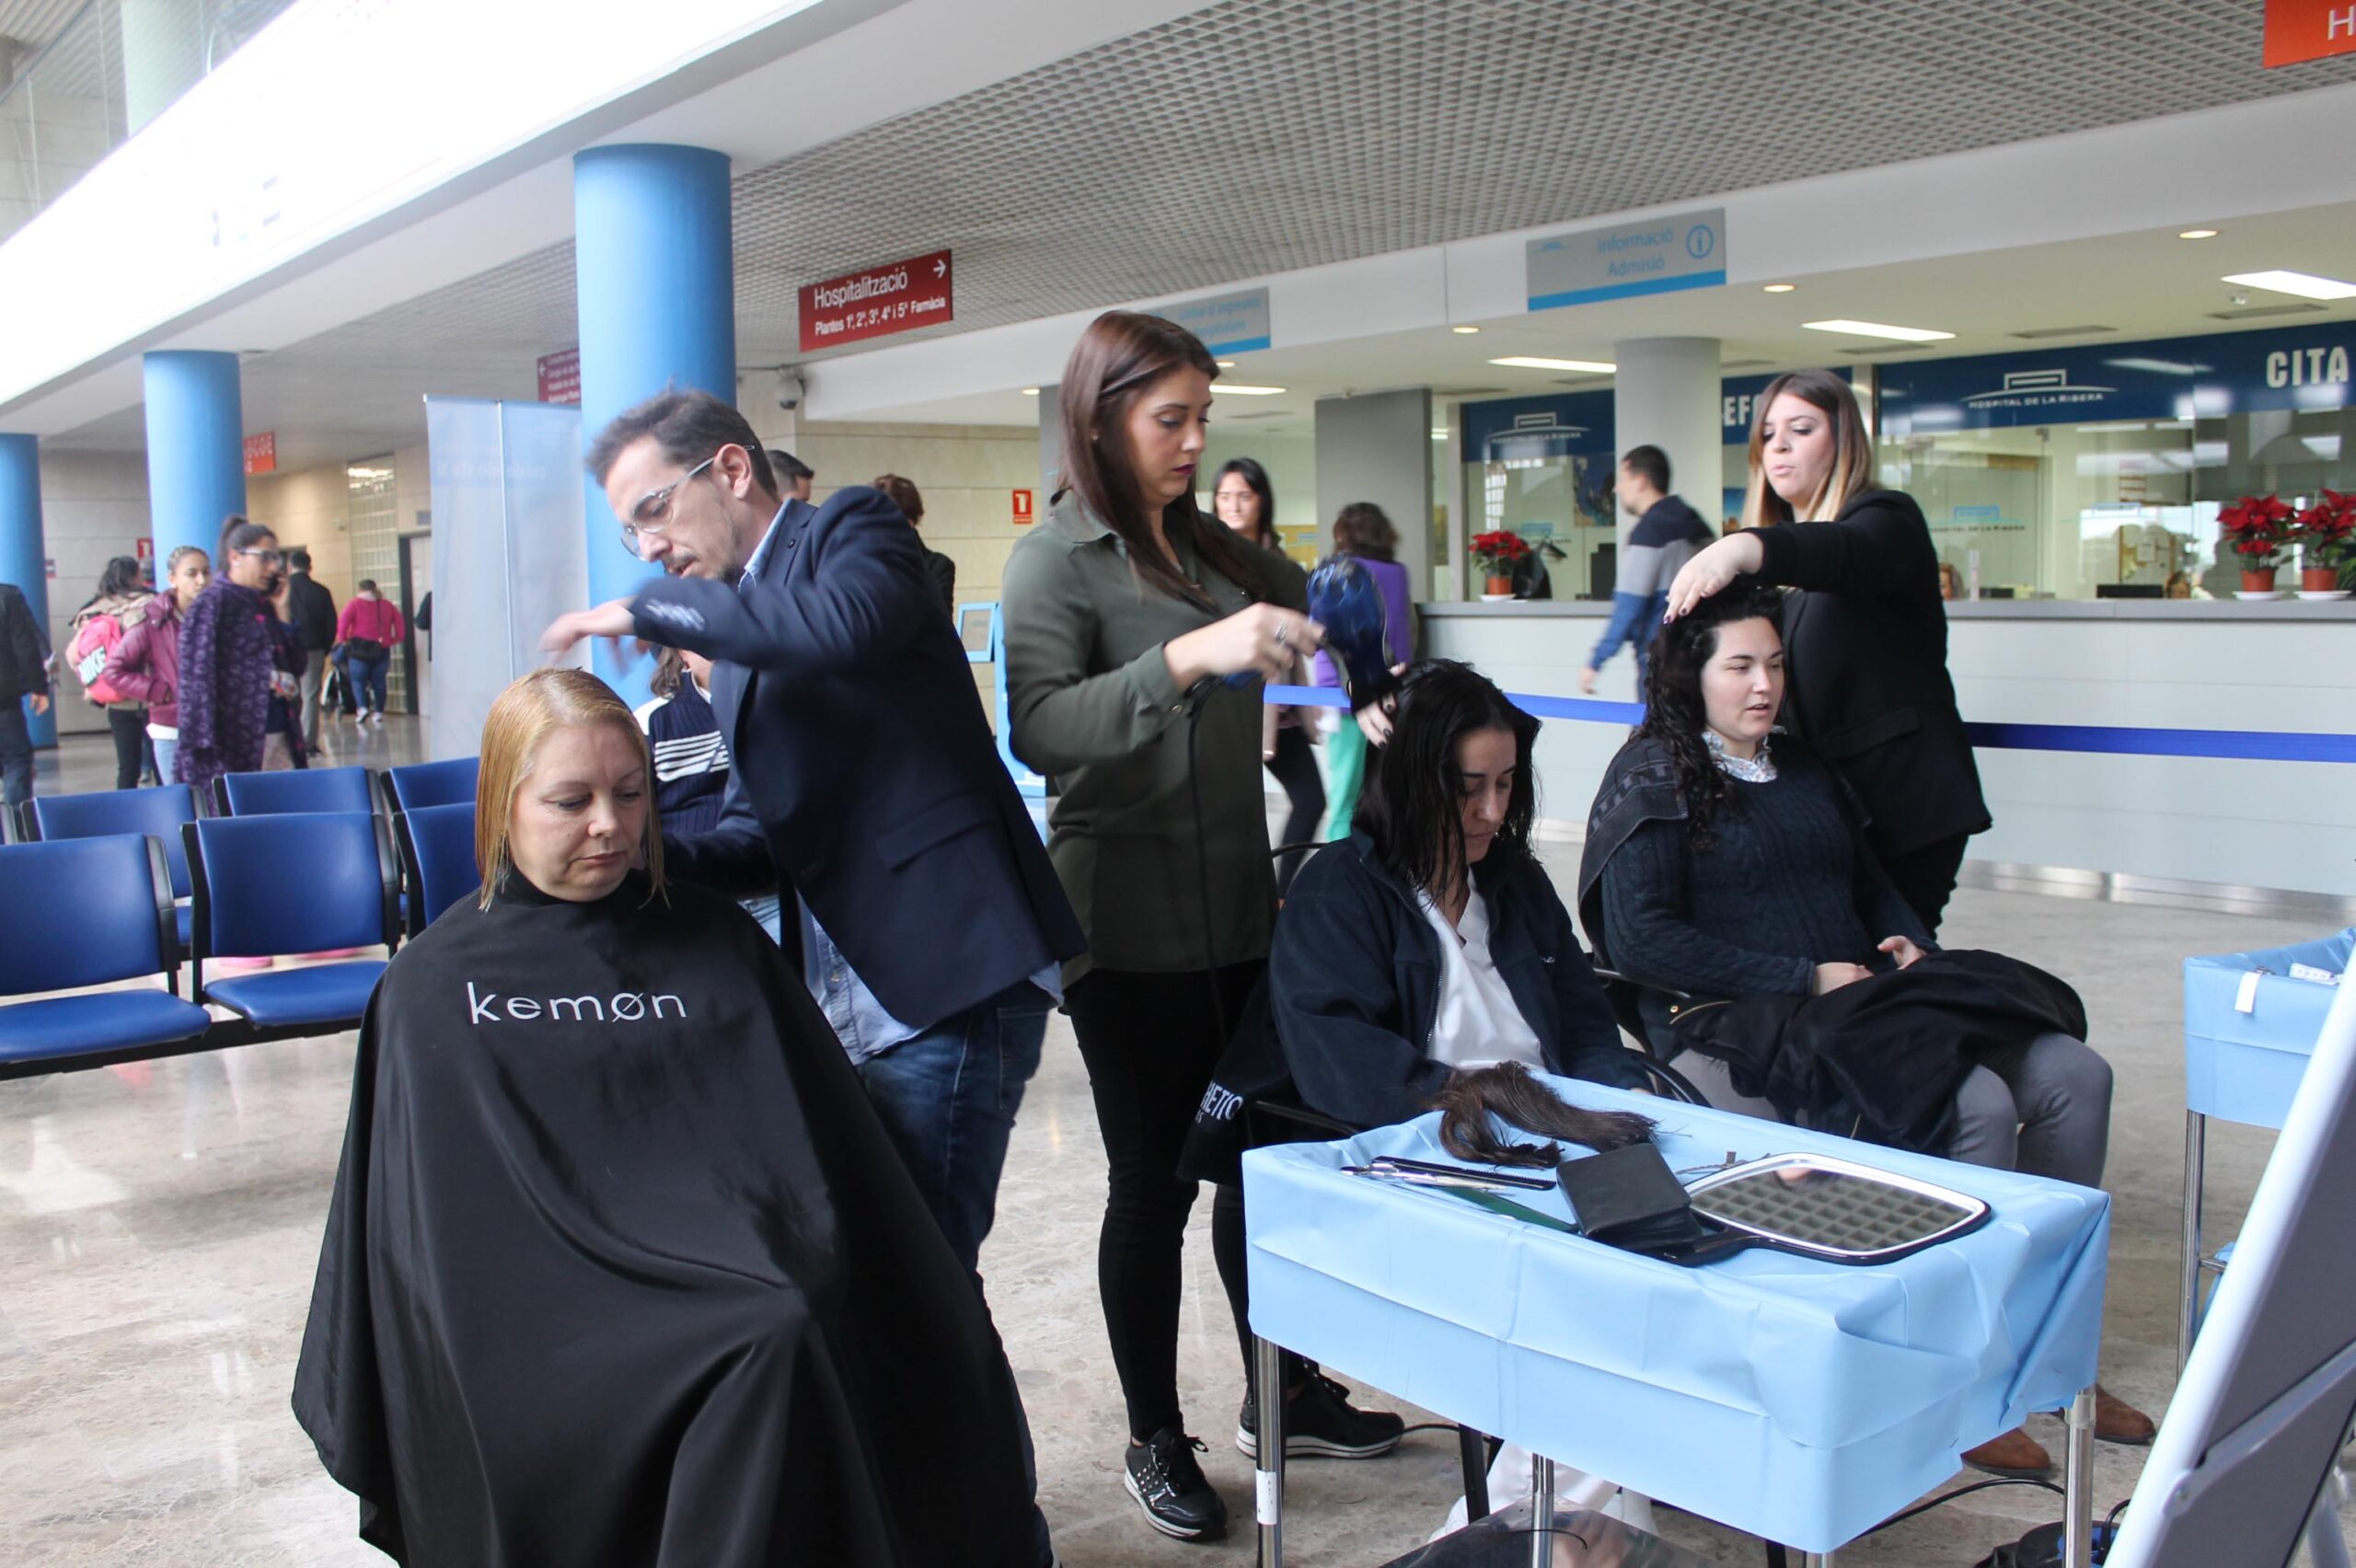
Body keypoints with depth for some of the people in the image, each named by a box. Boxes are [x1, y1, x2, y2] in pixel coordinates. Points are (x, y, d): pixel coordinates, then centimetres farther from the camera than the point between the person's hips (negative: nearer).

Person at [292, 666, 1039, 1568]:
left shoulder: (716, 942, 17)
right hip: (543, 1312, -2)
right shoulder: (435, 986, 13)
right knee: (770, 1352, -32)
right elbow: (427, 1229, 10)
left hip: (733, 1284, 2)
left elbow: (819, 1155, 15)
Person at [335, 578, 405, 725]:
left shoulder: (354, 604, -2)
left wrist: (343, 639, -2)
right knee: (379, 681, 12)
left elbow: (342, 622, -15)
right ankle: (378, 712, 9)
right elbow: (401, 629, 6)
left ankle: (363, 708, -12)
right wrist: (391, 640, 17)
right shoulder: (387, 605, 9)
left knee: (358, 679, 7)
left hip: (361, 647, -3)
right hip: (382, 649, 3)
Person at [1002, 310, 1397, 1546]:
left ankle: (1282, 1386, 34)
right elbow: (1041, 728, -24)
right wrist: (1190, 654, -36)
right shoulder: (1054, 560, -9)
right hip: (1133, 931, -6)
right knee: (1153, 1182, 5)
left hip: (1239, 914, 6)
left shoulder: (1214, 548, 9)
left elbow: (1310, 602, 25)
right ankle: (1154, 1439, 23)